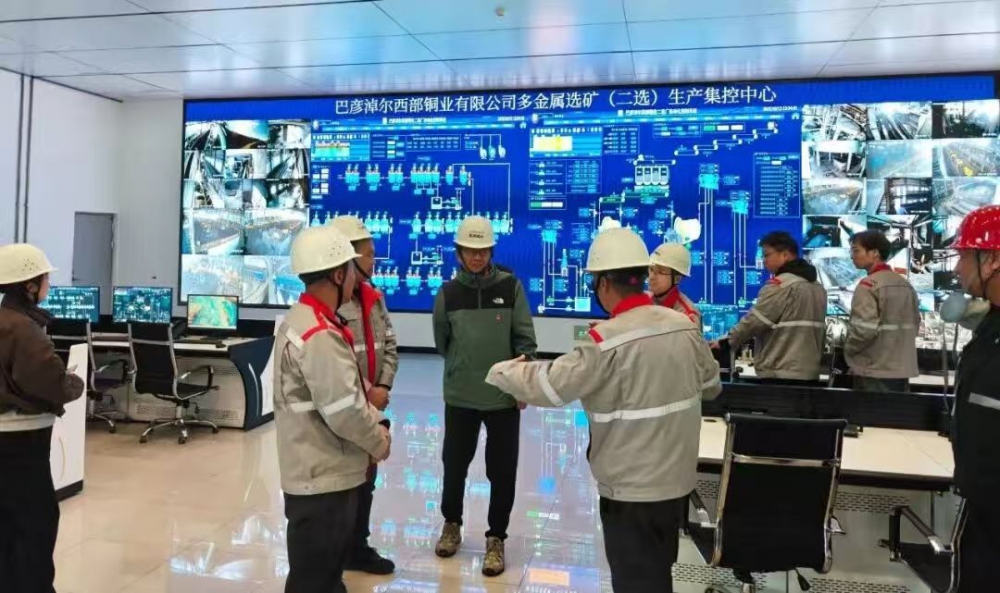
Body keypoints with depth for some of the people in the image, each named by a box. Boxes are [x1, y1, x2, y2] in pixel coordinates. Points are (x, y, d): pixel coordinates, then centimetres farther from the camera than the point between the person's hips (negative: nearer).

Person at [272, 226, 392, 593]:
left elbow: (345, 387, 14)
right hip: (323, 478, -10)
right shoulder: (320, 335, -24)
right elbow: (344, 411, -26)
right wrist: (379, 442, -9)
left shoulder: (304, 319, 10)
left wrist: (377, 422, 3)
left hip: (323, 472, 10)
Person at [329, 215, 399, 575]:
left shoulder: (373, 297, 10)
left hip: (371, 405, 8)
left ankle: (358, 546, 33)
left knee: (365, 480, 17)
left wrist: (382, 388, -4)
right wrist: (366, 394, -17)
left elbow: (389, 346, 9)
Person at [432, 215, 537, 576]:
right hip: (460, 395, 1)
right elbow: (441, 341, 11)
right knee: (454, 463, 14)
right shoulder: (448, 292, -1)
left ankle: (496, 538, 25)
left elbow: (525, 337, -2)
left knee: (502, 470, 6)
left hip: (504, 394, -1)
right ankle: (451, 524, 37)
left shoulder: (510, 287, -4)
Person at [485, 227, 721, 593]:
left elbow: (551, 386, -19)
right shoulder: (684, 326, -2)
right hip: (677, 479, 7)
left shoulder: (607, 341, -22)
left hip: (632, 488, -7)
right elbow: (711, 386, 11)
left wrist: (502, 372, -3)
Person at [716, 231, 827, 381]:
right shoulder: (818, 288, 16)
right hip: (810, 373, 9)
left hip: (779, 374, -9)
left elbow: (753, 322, -13)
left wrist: (725, 343, -2)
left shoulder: (779, 285, -14)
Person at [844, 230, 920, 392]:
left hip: (874, 372, -8)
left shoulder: (868, 285, -15)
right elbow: (914, 324, 18)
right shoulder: (906, 285, 12)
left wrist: (848, 348, -6)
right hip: (903, 369, 8)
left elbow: (864, 329, -23)